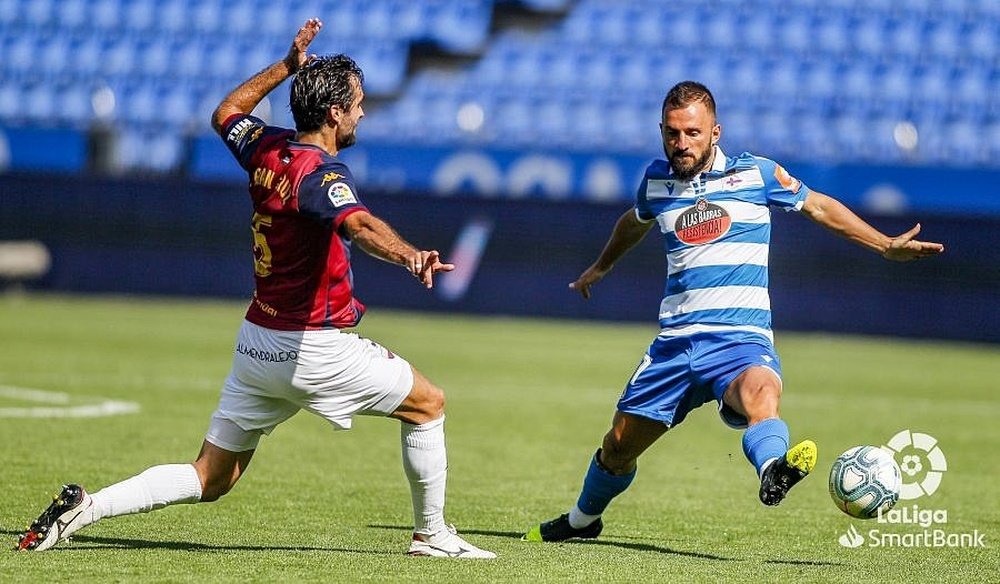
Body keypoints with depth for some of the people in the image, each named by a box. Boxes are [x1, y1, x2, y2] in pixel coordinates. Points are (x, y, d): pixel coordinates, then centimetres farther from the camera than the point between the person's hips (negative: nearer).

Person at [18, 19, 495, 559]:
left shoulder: (266, 150, 5)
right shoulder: (320, 173, -18)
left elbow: (225, 114, 28)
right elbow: (359, 224, -40)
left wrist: (287, 66, 28)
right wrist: (406, 253, -58)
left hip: (256, 344, 8)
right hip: (314, 349, -8)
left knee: (210, 479, 10)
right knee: (427, 403, 10)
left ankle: (85, 508, -2)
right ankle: (431, 535, 16)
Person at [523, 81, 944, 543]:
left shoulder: (755, 174, -1)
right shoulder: (656, 179, 9)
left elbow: (820, 207, 13)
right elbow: (635, 222, 33)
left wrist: (886, 246, 7)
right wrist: (602, 266, 51)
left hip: (741, 336, -4)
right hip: (675, 340, 4)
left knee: (759, 392, -38)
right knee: (620, 443, 9)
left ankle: (772, 471, -69)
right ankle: (582, 520, 37)